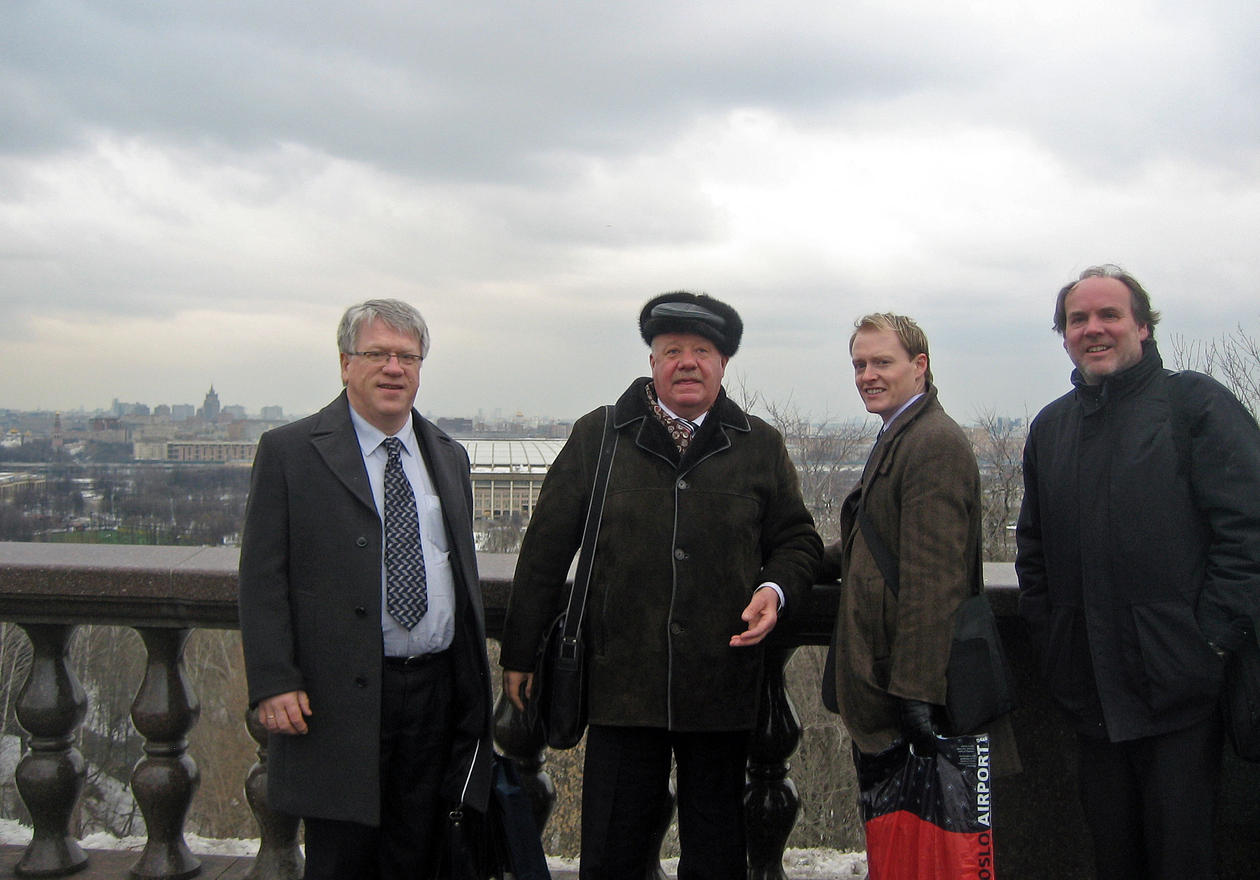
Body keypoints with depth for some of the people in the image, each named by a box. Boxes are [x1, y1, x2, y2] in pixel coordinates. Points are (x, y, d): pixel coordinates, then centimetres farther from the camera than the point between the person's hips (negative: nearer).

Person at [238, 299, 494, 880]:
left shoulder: (448, 456, 14)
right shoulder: (289, 452, -2)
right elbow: (262, 578, -5)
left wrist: (475, 685, 15)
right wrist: (273, 684, -14)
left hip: (435, 692, 5)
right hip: (338, 699, -4)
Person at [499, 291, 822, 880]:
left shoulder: (760, 446, 6)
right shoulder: (597, 437, 4)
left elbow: (797, 539, 15)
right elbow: (546, 549, 6)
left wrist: (775, 590, -7)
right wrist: (520, 653, 7)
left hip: (723, 690, 1)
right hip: (622, 687, -1)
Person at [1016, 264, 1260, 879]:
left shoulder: (1196, 403, -3)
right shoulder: (1050, 427, 14)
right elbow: (1033, 550, 20)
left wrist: (1211, 640, -15)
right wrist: (1049, 639, 9)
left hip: (1178, 687, -5)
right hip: (1091, 692, 5)